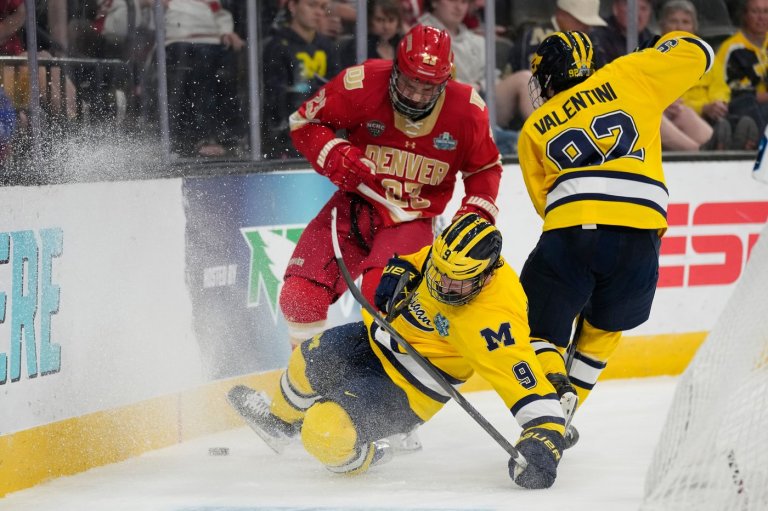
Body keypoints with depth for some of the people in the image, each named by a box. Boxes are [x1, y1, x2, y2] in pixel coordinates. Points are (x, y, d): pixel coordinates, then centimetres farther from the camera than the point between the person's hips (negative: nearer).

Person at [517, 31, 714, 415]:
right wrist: (648, 58, 41)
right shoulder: (626, 77, 18)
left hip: (569, 230, -1)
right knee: (603, 327, 24)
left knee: (538, 329, 12)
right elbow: (697, 53, 23)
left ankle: (550, 381, -17)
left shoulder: (533, 131, 22)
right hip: (639, 236, 1)